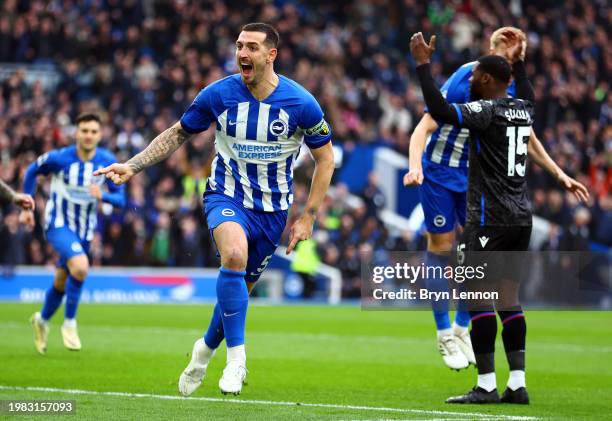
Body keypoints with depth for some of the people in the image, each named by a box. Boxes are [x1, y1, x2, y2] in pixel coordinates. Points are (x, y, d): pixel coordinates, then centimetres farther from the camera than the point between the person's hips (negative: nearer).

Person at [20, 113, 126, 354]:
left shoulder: (108, 162, -9)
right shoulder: (59, 158, -17)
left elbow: (120, 199, -5)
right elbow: (32, 171, 2)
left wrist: (102, 196, -27)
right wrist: (26, 207, 4)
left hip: (85, 230, 4)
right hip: (58, 225, -4)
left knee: (61, 283, 17)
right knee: (80, 266, -31)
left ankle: (42, 320, 47)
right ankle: (69, 323, -13)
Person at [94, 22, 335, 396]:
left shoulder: (300, 103, -12)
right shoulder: (218, 94, -10)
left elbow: (325, 158, 1)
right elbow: (177, 134, 5)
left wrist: (308, 218, -2)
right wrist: (133, 166, -6)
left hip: (273, 208, 1)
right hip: (226, 196, -1)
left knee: (240, 290, 8)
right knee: (234, 254, -32)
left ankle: (207, 348, 38)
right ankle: (236, 354, -25)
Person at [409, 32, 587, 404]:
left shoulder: (487, 111, -12)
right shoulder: (523, 109, 11)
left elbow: (440, 111, -25)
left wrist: (423, 64, -19)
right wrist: (519, 63, 48)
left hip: (490, 219, -8)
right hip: (522, 218, 8)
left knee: (477, 296, -4)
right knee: (509, 297, 11)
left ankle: (487, 386, -7)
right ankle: (518, 384, 7)